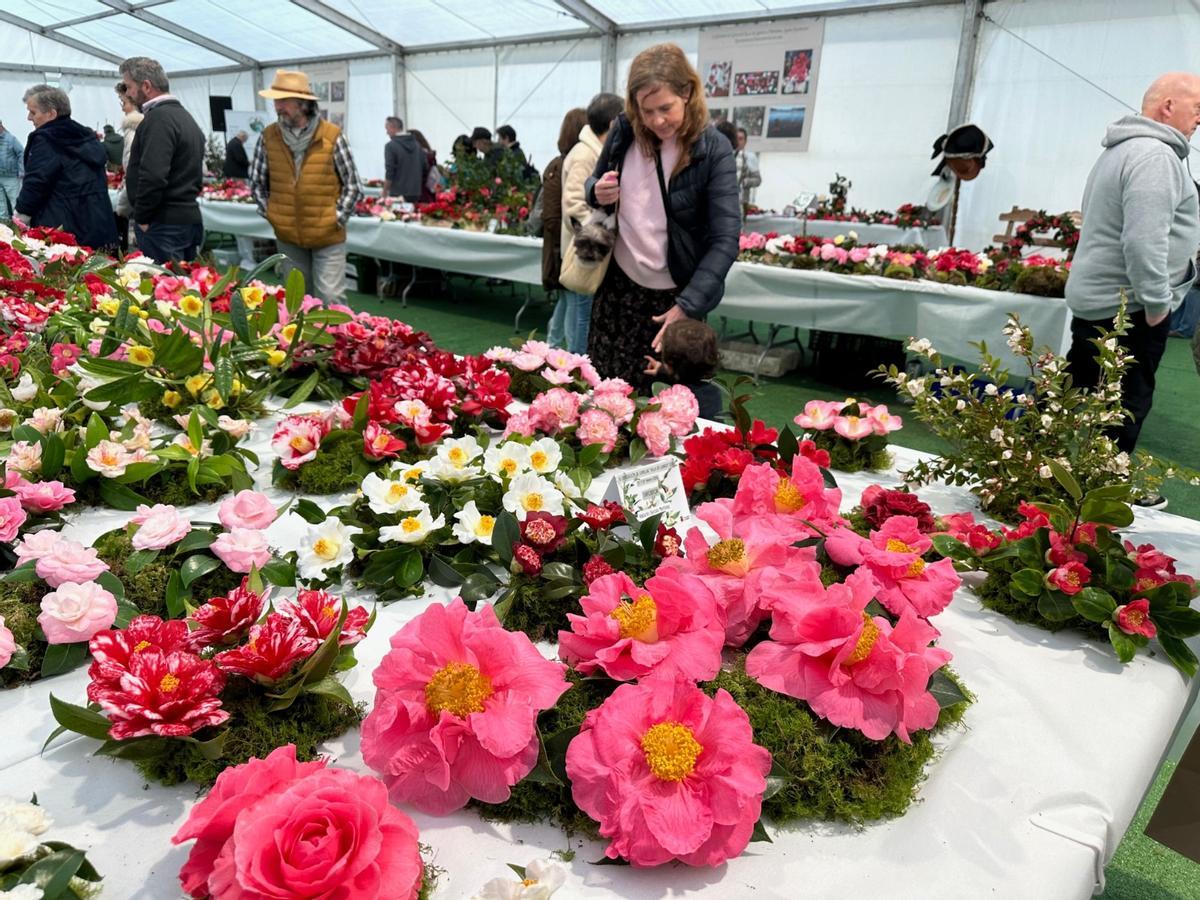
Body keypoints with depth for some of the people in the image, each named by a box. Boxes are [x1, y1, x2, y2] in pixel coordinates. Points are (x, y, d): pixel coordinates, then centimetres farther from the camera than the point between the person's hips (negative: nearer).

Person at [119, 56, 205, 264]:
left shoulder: (159, 118, -13)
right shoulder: (185, 116, 19)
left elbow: (153, 176, -23)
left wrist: (142, 218, -13)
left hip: (164, 224, -10)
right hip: (189, 217, 10)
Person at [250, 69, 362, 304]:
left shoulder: (332, 136, -10)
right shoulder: (269, 136, -1)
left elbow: (352, 185, -4)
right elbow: (257, 182, 11)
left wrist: (337, 218, -7)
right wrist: (270, 213, 4)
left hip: (328, 235, -3)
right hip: (288, 235, 4)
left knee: (331, 299, -6)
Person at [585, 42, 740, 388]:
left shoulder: (714, 151, -13)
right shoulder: (624, 131, -2)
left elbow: (725, 240, -17)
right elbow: (593, 185, 15)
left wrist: (687, 307, -26)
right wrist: (597, 192, -10)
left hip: (674, 294, -3)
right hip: (618, 282, 3)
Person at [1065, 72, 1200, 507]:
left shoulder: (1122, 150, 19)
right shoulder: (1156, 154, -16)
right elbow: (1145, 240, -26)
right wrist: (1157, 302, -19)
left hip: (1092, 298, 10)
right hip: (1130, 307, -10)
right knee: (1128, 406, 0)